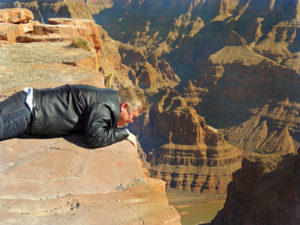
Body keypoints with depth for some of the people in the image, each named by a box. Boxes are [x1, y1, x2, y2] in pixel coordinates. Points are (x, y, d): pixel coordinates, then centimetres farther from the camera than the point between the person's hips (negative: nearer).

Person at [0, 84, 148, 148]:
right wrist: (124, 133, -13)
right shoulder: (105, 107, -18)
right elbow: (94, 138, -29)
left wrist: (113, 125, 13)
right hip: (25, 113, -9)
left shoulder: (107, 96, 11)